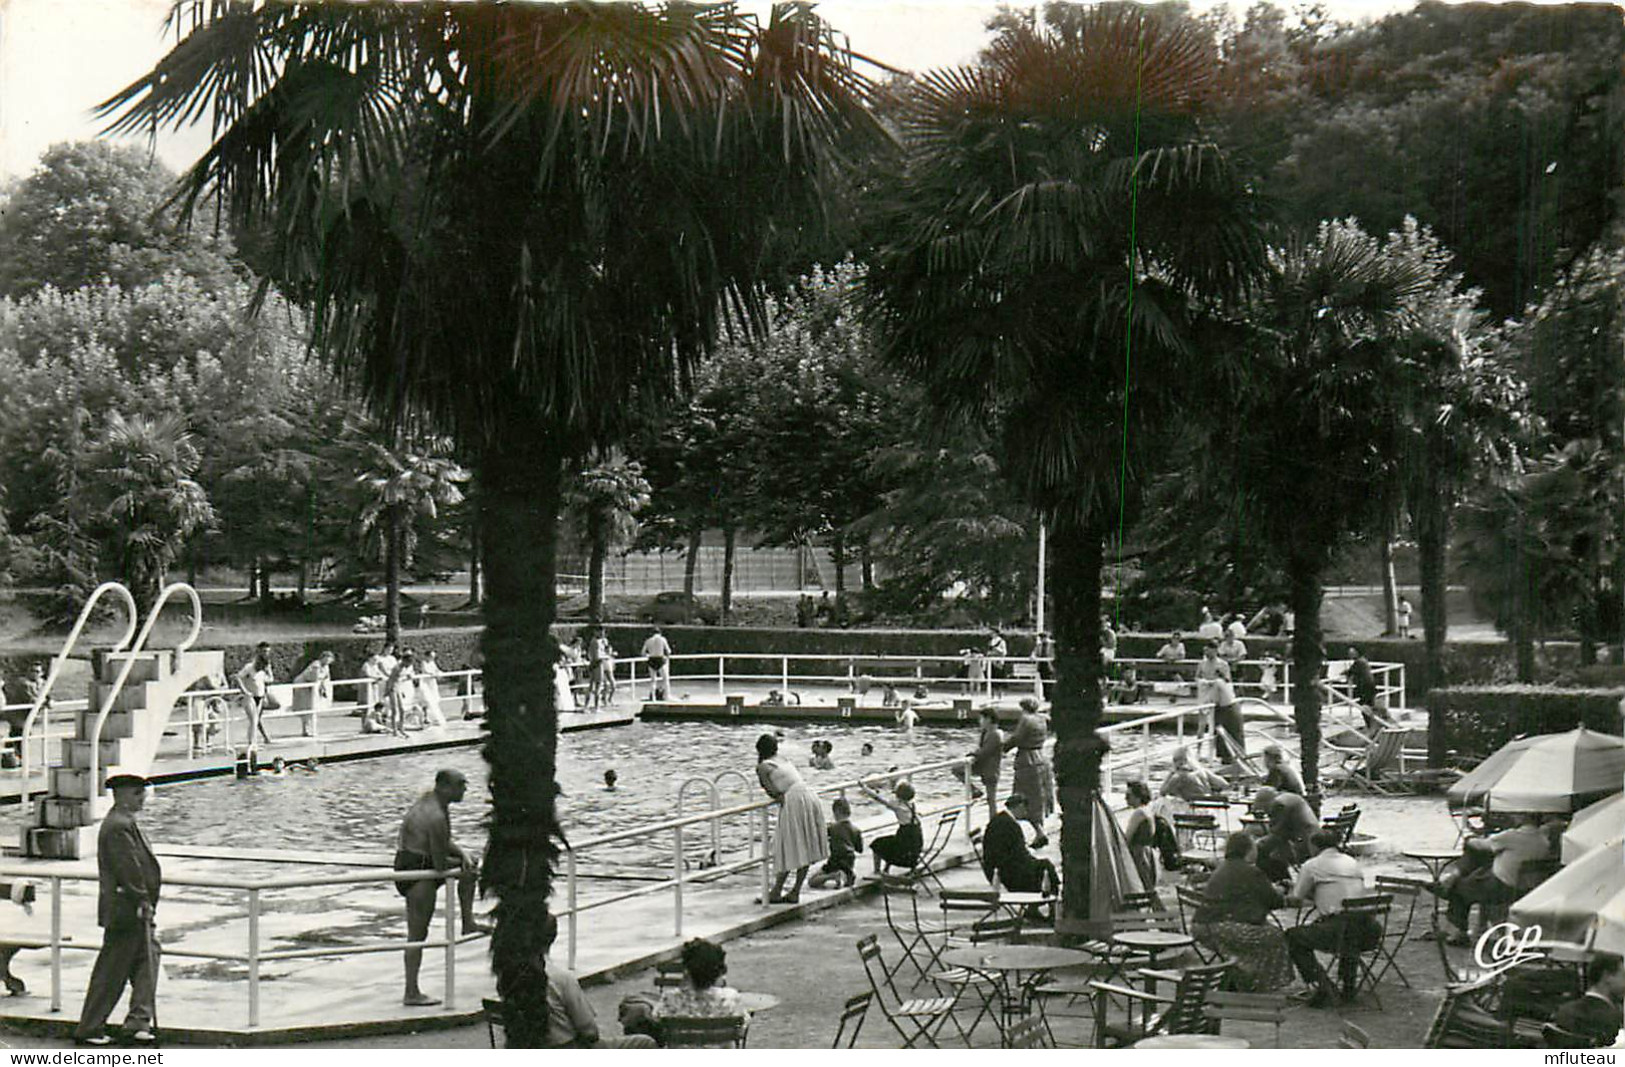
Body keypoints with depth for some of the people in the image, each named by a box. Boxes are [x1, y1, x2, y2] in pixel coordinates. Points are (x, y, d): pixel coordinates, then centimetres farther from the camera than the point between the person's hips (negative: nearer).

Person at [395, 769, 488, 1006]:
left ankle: (468, 922, 21)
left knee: (471, 863, 19)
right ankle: (411, 994, -1)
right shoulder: (435, 817, -25)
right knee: (417, 934, -5)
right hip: (415, 870, -10)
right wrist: (462, 862, -4)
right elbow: (440, 866, -23)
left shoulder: (431, 799, 6)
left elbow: (445, 842, 17)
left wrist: (463, 855, -1)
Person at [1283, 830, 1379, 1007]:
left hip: (1338, 931, -6)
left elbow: (1295, 899, 12)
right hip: (1368, 934, 6)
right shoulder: (1352, 862, 23)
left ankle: (1322, 987, -1)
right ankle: (1348, 986, 31)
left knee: (1293, 936, 15)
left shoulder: (1312, 865, 7)